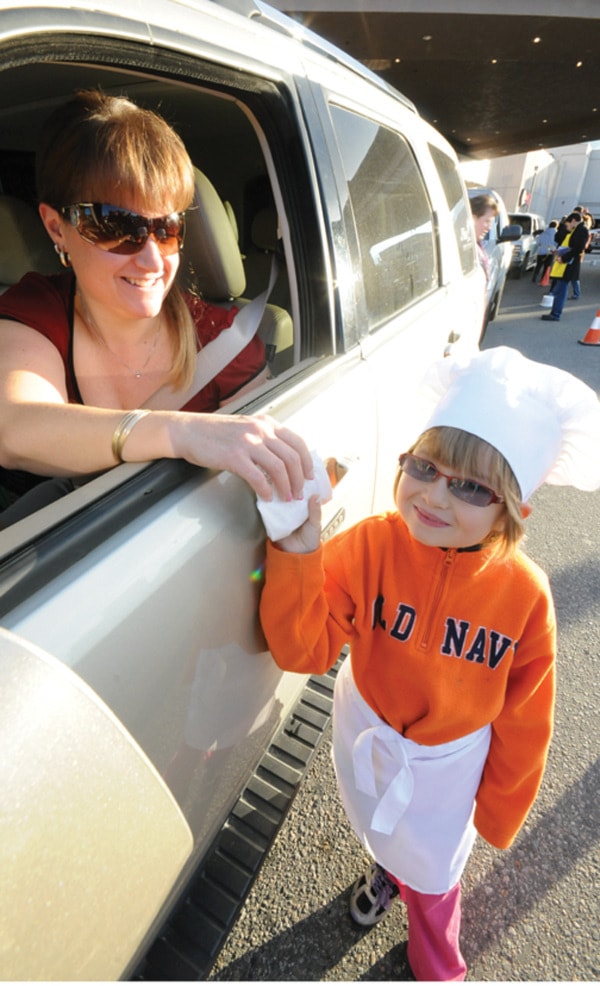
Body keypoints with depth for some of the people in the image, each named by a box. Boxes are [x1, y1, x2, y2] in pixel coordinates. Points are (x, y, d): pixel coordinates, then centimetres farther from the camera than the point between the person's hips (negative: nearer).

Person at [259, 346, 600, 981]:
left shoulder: (524, 592, -27)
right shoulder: (369, 546, -29)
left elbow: (523, 720, -13)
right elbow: (305, 651, -31)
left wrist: (497, 811, 0)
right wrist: (296, 554, -47)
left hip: (449, 760, -1)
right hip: (366, 732, 1)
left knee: (431, 874, 27)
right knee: (382, 829, 34)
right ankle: (388, 865, 72)